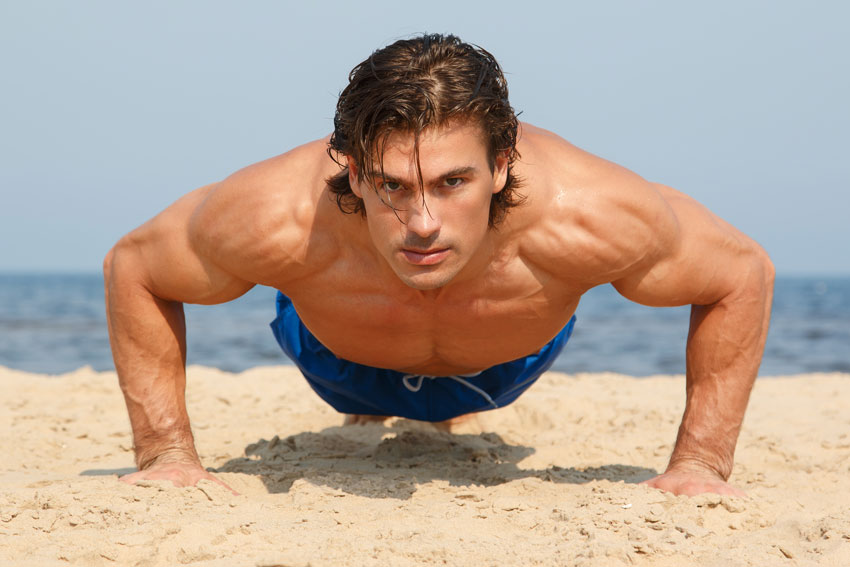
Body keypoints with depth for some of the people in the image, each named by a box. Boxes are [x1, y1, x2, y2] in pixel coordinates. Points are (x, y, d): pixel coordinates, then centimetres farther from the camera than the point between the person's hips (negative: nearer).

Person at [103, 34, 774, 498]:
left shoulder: (581, 216, -48)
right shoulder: (279, 220, -48)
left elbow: (745, 274, -29)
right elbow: (132, 267, -26)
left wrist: (700, 463, -28)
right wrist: (168, 454, -26)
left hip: (508, 367, 1)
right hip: (342, 364, 0)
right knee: (359, 394, 37)